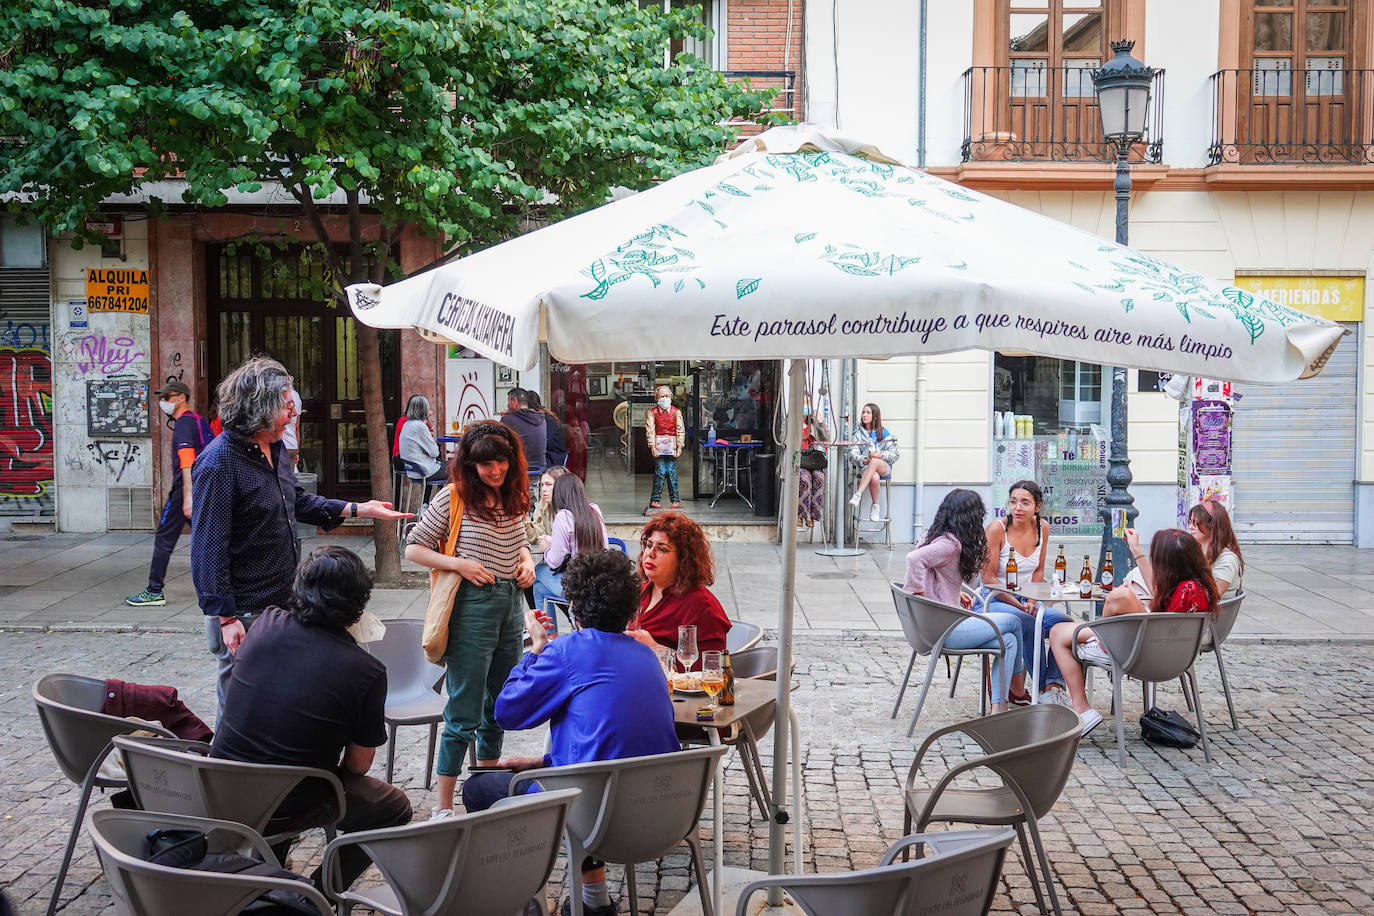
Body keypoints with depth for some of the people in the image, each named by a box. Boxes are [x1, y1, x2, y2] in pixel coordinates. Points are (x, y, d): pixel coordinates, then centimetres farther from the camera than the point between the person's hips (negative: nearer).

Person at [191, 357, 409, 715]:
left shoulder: (275, 447, 8)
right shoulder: (219, 463, -20)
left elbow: (297, 501, 24)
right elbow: (208, 548, -21)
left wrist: (358, 509, 20)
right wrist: (226, 617, -23)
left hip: (281, 602, 9)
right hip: (244, 617, -9)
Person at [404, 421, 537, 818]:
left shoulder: (514, 499, 9)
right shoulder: (453, 497, -8)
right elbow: (413, 548, -5)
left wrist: (527, 563, 4)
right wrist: (460, 565, -16)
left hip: (512, 603, 7)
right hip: (472, 605, -7)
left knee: (498, 707, 18)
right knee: (464, 713, -5)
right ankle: (443, 807, 3)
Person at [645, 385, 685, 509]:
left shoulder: (676, 412, 8)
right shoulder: (651, 412, 6)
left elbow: (681, 430, 5)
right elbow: (650, 430, 0)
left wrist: (679, 446, -3)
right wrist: (652, 446, -9)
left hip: (672, 445, 1)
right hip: (658, 445, -1)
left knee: (672, 472, -2)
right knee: (660, 472, -7)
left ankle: (675, 500, 6)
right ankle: (655, 499, 0)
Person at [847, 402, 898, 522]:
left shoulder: (885, 433, 13)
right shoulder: (857, 434, 16)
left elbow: (893, 455, 6)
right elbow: (853, 453, 4)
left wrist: (880, 455, -14)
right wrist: (864, 460, -17)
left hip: (884, 467, 0)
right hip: (866, 467, 0)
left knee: (874, 462, -39)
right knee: (874, 478, -38)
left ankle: (858, 494, -46)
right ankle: (875, 507, -23)